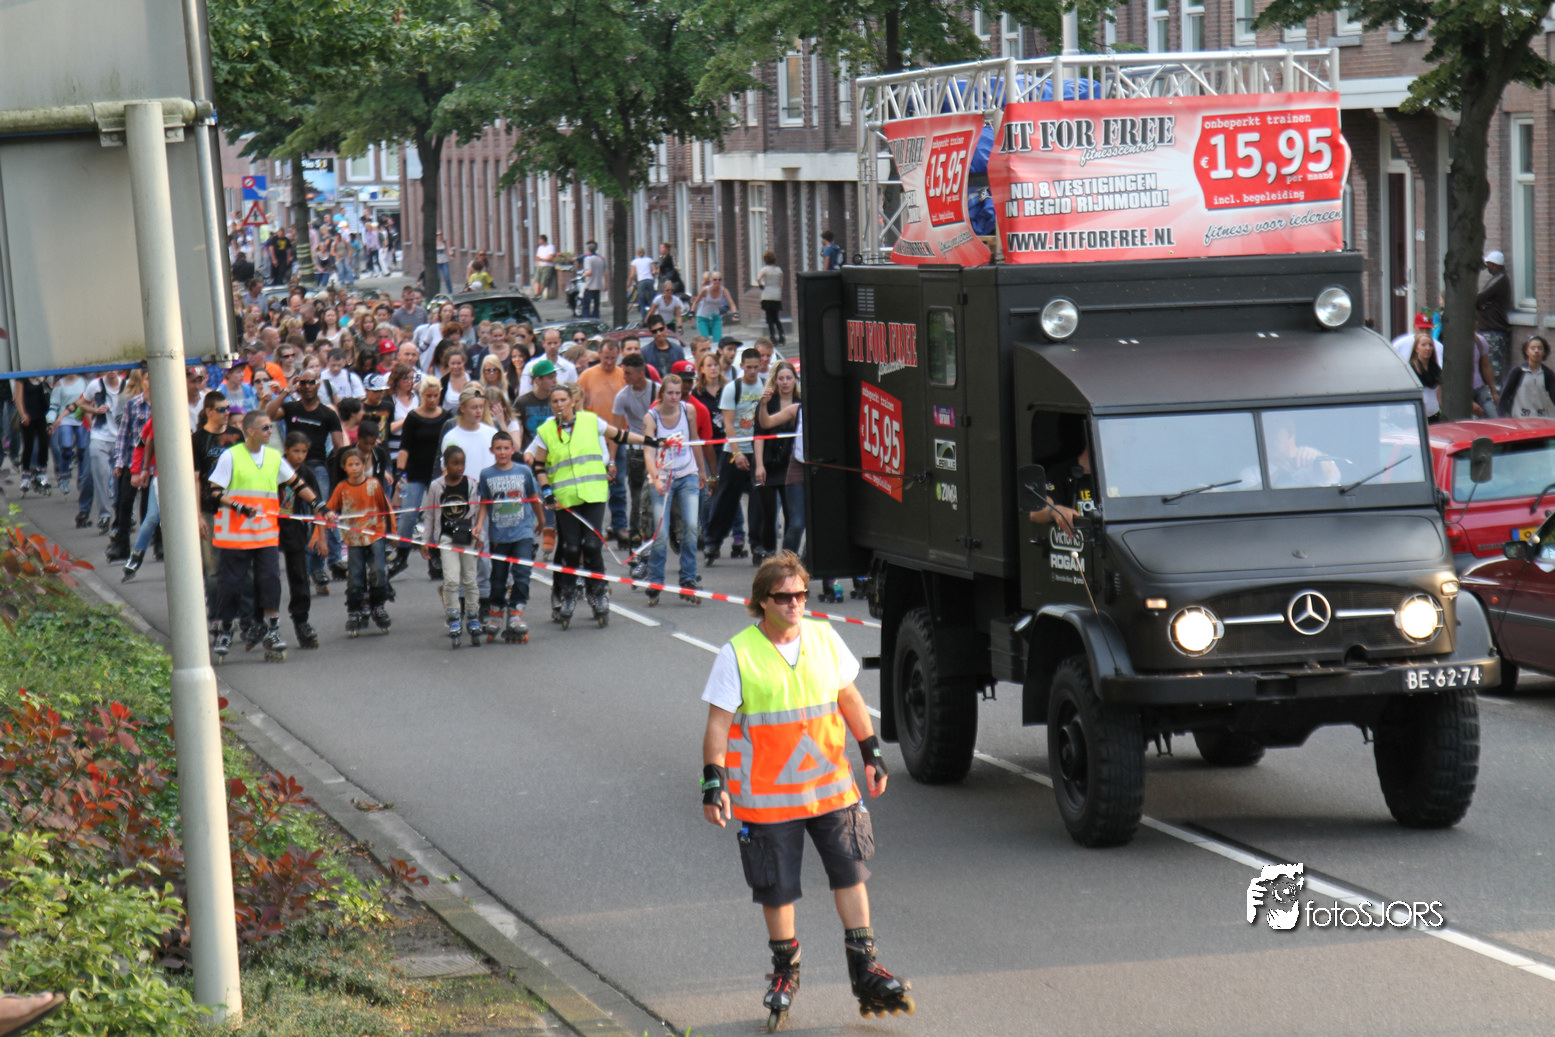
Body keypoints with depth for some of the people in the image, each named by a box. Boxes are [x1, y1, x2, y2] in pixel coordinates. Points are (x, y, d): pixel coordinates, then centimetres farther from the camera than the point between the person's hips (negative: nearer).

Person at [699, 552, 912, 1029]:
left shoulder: (824, 639, 4)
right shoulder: (737, 654, -8)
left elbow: (849, 698, 17)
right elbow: (718, 723, -7)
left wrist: (871, 754, 17)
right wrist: (714, 782, -14)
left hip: (831, 787, 3)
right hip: (766, 798, -3)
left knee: (851, 872, 0)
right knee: (776, 887, 5)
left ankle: (865, 971, 9)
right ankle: (785, 972, 24)